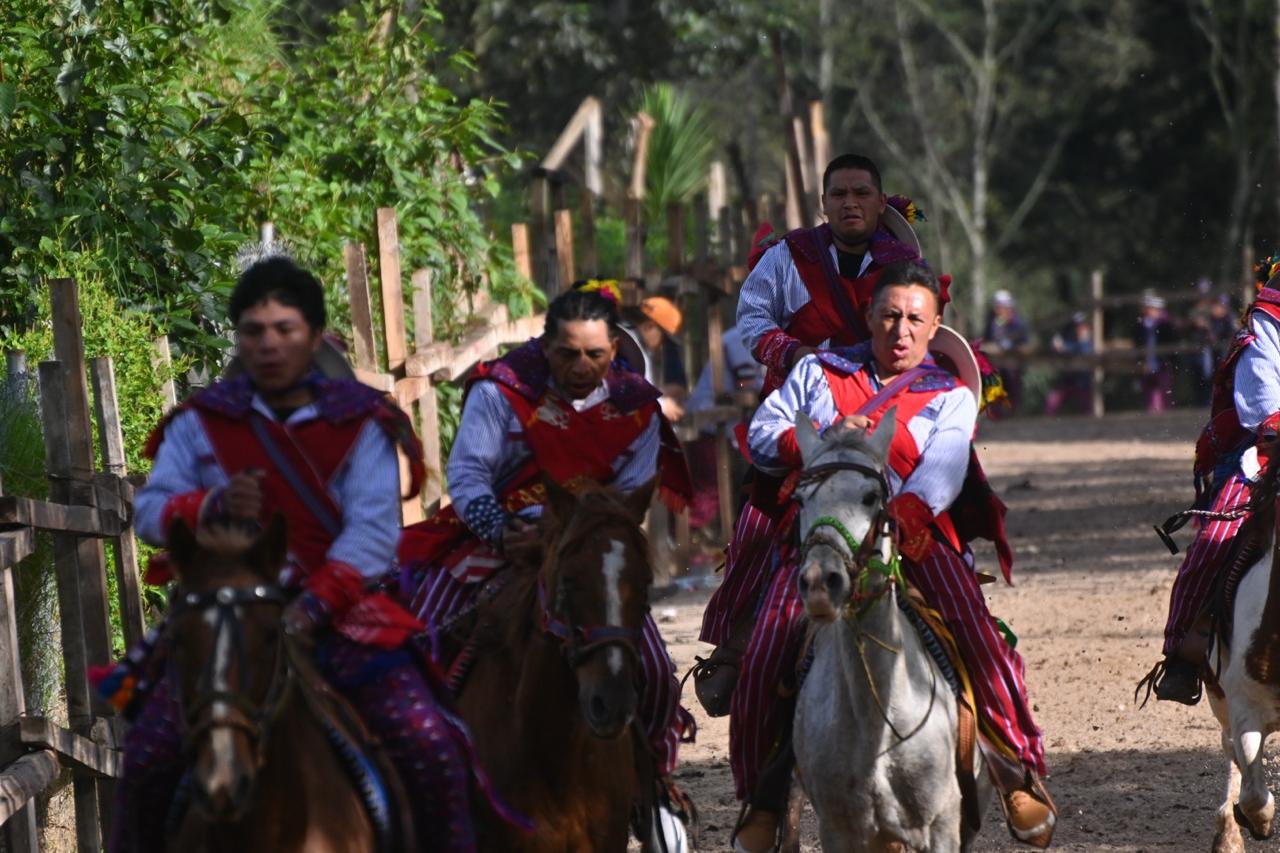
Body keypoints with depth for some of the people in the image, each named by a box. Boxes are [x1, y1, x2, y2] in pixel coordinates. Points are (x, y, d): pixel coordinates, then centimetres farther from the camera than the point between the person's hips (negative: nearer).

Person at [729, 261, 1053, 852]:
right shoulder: (818, 373, 16)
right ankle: (762, 793, 3)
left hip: (917, 537, -1)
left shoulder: (950, 396, 11)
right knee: (764, 657, -16)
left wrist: (907, 513, -28)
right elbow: (762, 437, 9)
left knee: (977, 635, -23)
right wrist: (821, 438, -11)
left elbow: (944, 466, -8)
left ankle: (1020, 770, -8)